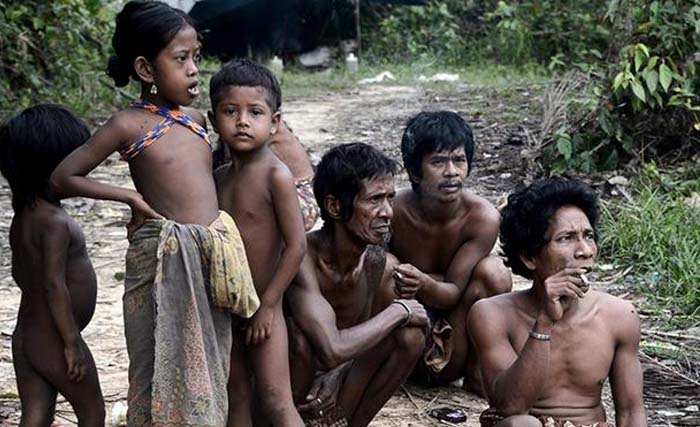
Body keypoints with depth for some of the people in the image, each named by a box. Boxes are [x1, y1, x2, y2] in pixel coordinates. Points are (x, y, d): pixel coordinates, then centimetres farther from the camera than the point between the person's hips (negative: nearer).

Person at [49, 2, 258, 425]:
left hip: (212, 261, 6)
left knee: (208, 373, 12)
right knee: (166, 374, 1)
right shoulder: (129, 125, -7)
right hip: (164, 261, -6)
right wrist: (130, 196, -6)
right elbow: (62, 177, -4)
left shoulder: (195, 117, 10)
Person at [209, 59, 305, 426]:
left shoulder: (275, 175, -15)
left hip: (262, 307, -7)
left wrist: (268, 304, -16)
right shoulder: (220, 177, 6)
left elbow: (296, 245, -17)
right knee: (236, 397, 13)